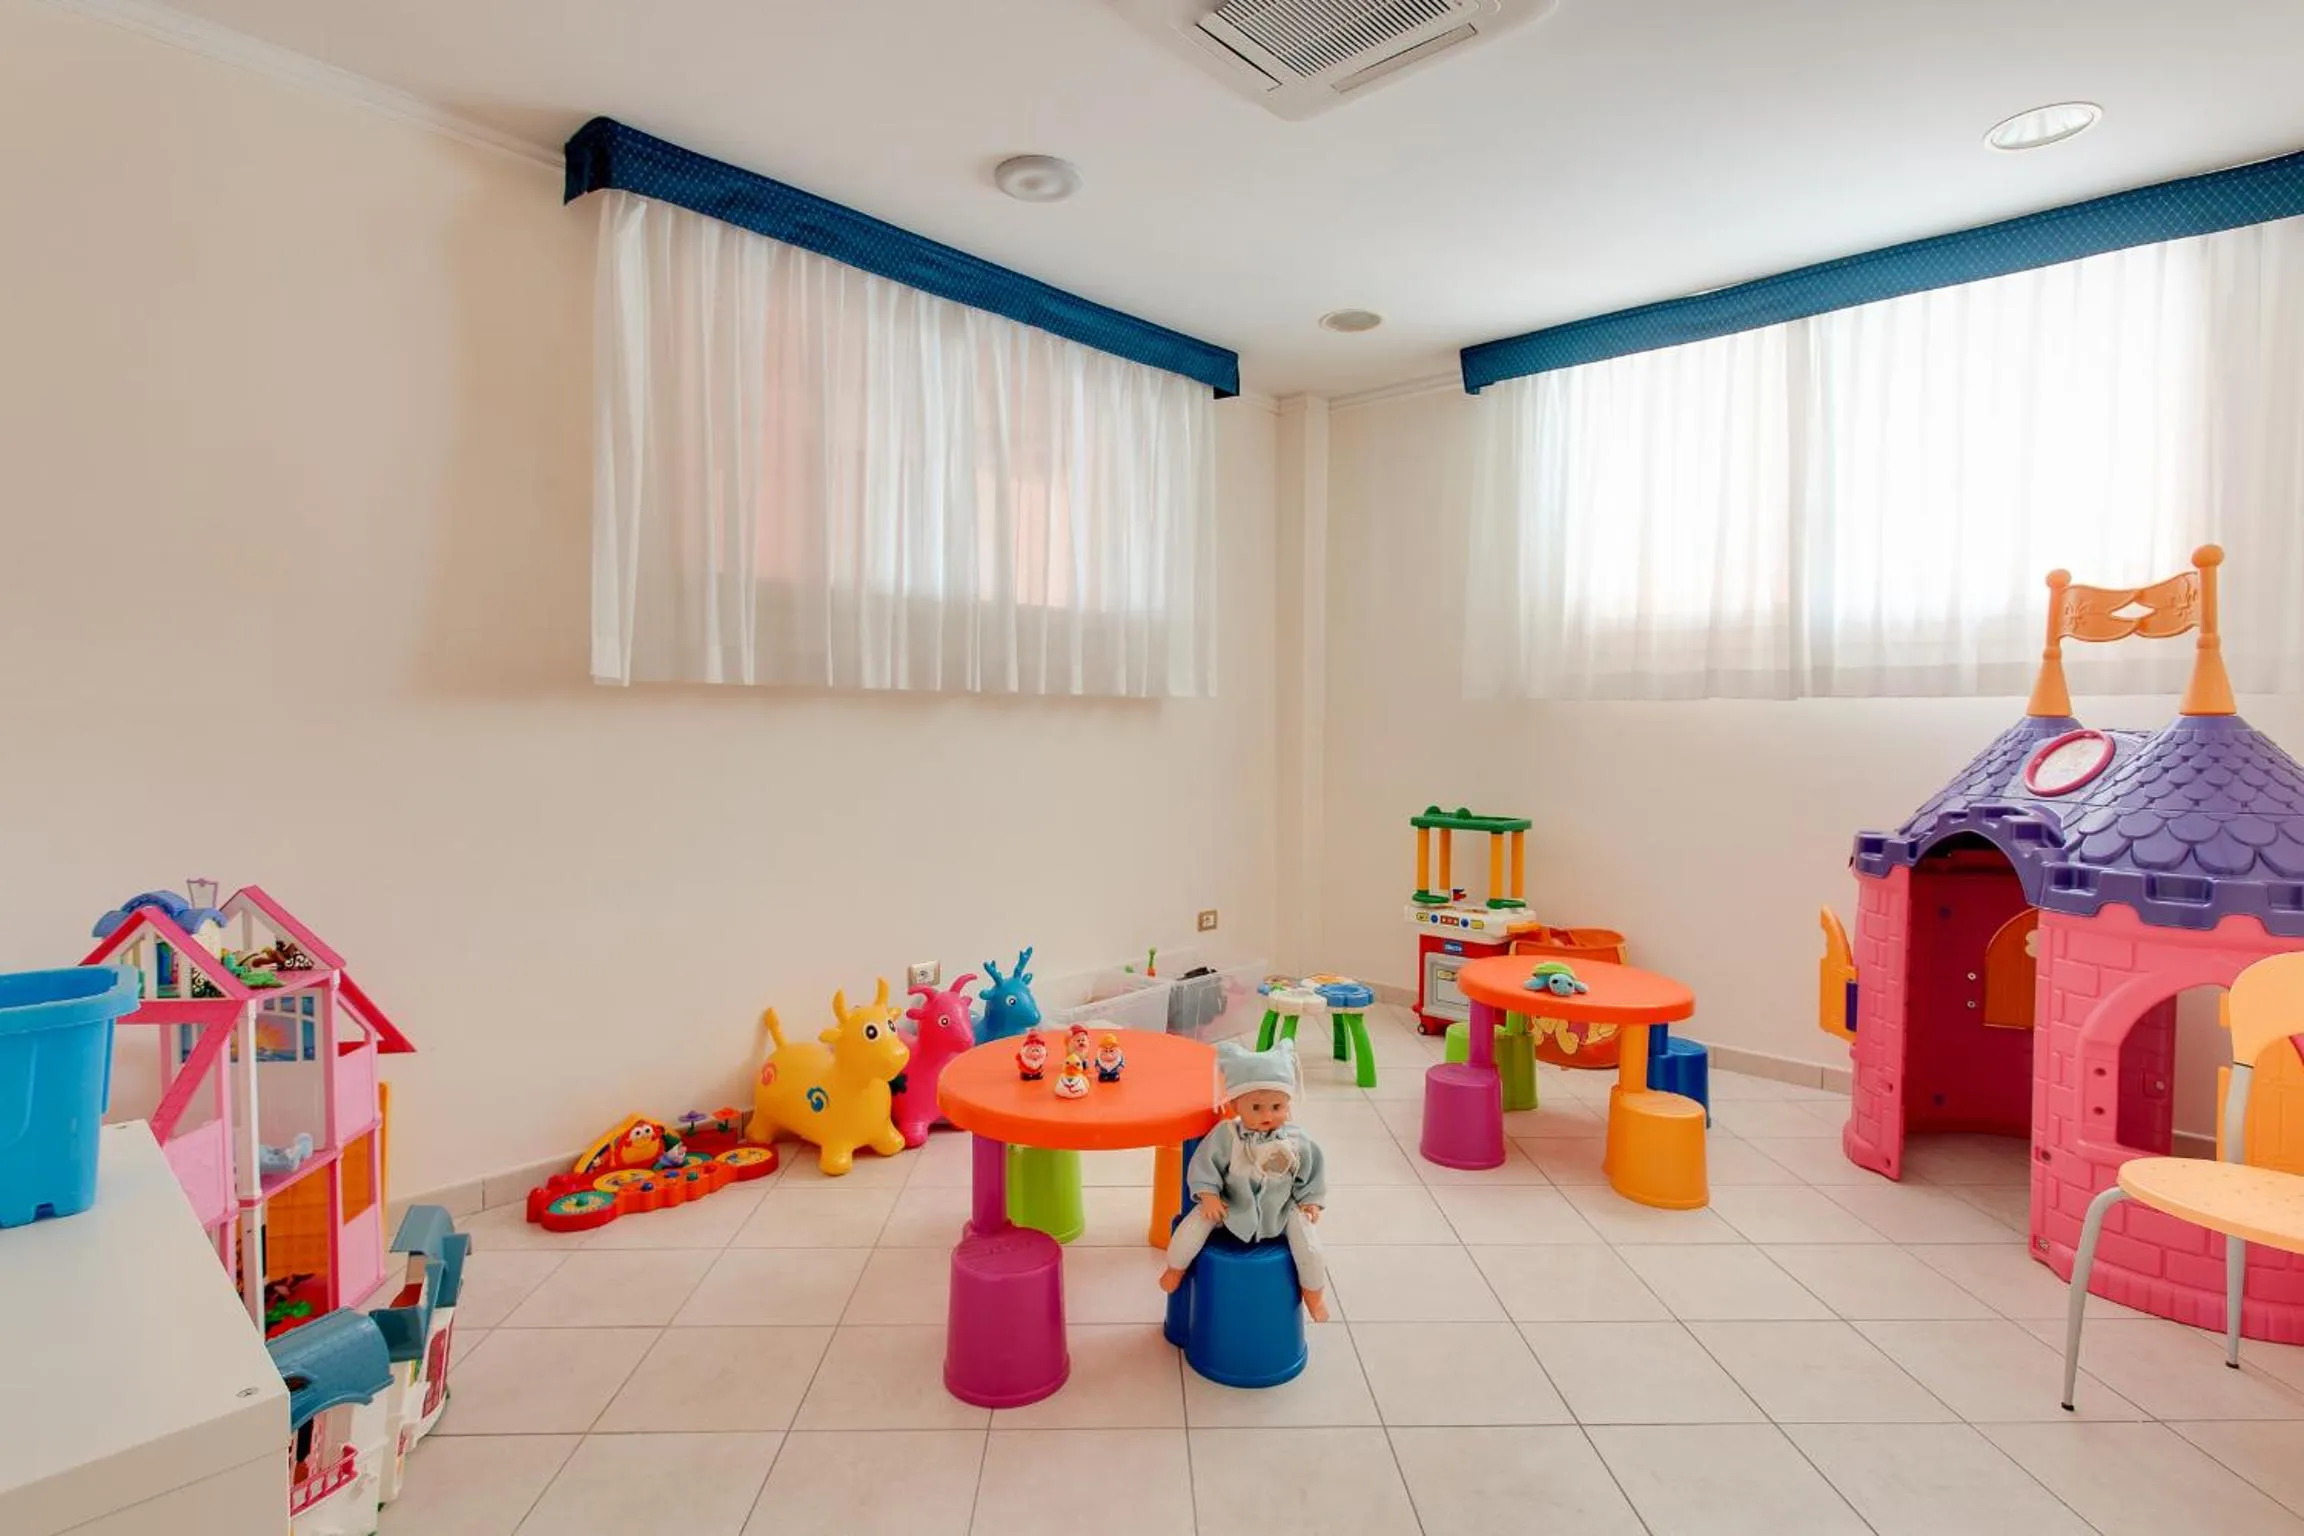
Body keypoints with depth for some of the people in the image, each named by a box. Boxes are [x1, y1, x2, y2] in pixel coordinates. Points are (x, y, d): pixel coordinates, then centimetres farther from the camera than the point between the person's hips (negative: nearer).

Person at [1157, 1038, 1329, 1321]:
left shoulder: (1295, 1140, -14)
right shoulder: (1226, 1135, -20)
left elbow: (1311, 1170, 1)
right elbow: (1205, 1163, -12)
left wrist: (1310, 1201, -1)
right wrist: (1209, 1196, -20)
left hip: (1280, 1209, 1)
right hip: (1232, 1206, -1)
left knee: (1304, 1234, -14)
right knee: (1196, 1220, -17)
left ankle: (1313, 1292, 17)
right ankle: (1176, 1266, 14)